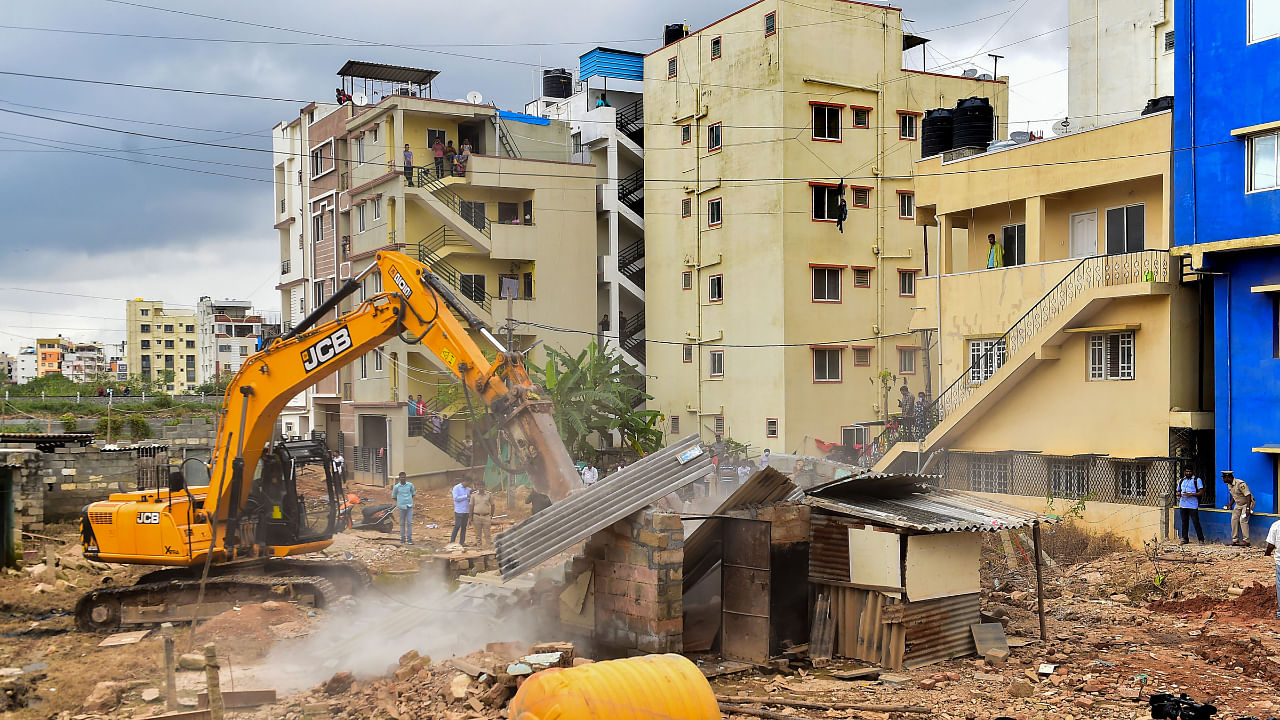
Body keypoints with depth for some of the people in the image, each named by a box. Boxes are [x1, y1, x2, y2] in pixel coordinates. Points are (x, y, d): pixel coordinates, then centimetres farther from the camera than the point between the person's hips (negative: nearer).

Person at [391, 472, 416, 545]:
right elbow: (393, 496, 11)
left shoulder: (410, 485, 0)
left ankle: (409, 539, -1)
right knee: (402, 523, 6)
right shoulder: (396, 487, -4)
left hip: (409, 507, 1)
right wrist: (400, 502, 10)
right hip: (401, 507, -1)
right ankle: (402, 539, 14)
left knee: (409, 523, -4)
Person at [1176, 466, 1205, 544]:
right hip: (1182, 505, 5)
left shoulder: (1197, 480, 1)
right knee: (1184, 522, 8)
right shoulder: (1181, 481, 17)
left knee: (1196, 522, -6)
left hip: (1193, 505, -5)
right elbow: (1178, 491, 25)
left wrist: (1191, 494, -17)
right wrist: (1179, 494, 0)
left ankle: (1201, 539, -1)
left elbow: (1201, 492, -5)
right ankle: (1185, 538, 15)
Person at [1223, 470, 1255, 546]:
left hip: (1247, 503, -8)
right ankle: (1235, 540, 3)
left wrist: (1248, 508, -32)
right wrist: (1230, 505, 12)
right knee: (1234, 519, -2)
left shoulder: (1240, 484, -26)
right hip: (1238, 504, 8)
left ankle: (1246, 541, -15)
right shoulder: (1229, 485, 3)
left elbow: (1248, 496, -28)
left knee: (1243, 520, -18)